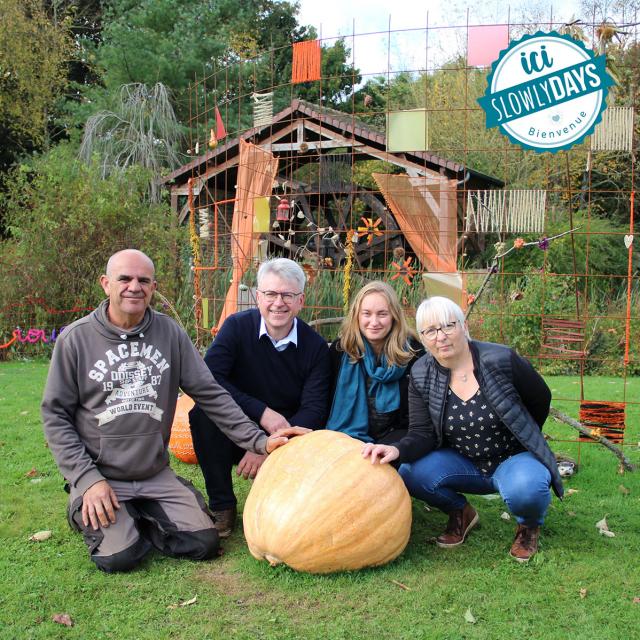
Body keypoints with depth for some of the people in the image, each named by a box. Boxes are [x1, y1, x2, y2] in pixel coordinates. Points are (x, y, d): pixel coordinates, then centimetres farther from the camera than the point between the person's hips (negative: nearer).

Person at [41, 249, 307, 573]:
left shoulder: (169, 333, 0)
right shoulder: (75, 339, -7)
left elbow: (211, 394, 1)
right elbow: (55, 415, -3)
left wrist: (258, 440, -8)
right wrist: (88, 479, -12)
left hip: (156, 475, 3)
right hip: (99, 476, -3)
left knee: (203, 543, -10)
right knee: (119, 556, -21)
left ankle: (137, 519, 15)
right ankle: (87, 514, 11)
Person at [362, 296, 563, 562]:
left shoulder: (501, 360, -18)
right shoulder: (422, 375, -7)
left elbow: (541, 399, -2)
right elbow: (422, 434, -12)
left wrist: (522, 441, 8)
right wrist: (398, 450, -34)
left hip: (515, 457, -3)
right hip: (465, 464, 3)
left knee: (524, 489, -36)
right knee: (412, 473, -24)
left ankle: (530, 525, 3)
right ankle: (461, 513, 9)